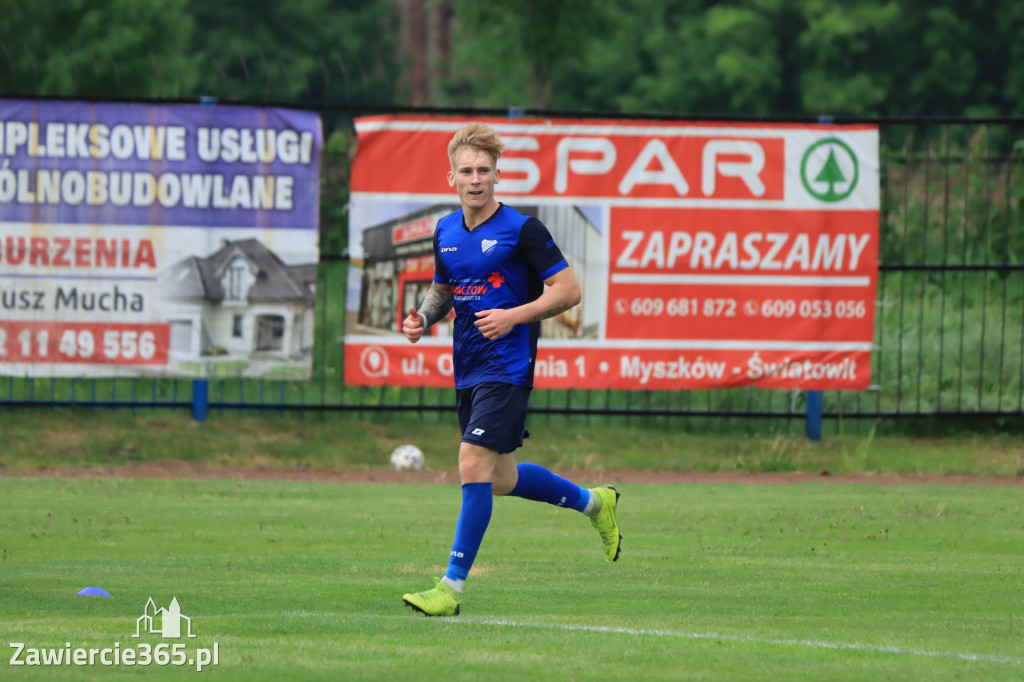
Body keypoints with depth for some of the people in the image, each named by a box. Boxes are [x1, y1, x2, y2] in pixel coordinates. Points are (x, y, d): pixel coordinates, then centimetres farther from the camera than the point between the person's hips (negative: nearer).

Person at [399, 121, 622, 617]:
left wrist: (514, 316, -20)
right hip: (468, 370, 8)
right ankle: (593, 502, 39)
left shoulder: (522, 230, -10)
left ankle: (452, 586, -15)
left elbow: (568, 290, -9)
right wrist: (423, 318, 3)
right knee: (500, 479, 15)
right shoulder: (446, 232, 9)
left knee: (473, 464, -17)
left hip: (508, 367, -8)